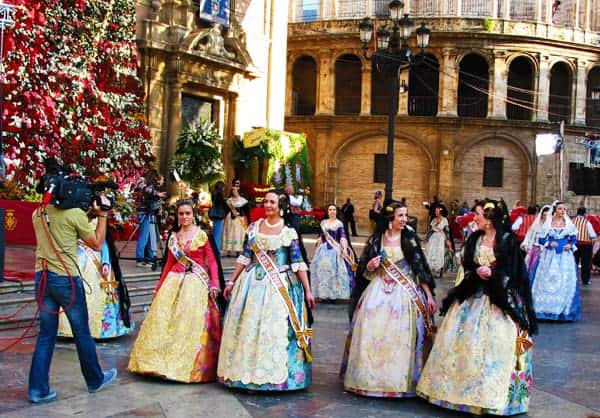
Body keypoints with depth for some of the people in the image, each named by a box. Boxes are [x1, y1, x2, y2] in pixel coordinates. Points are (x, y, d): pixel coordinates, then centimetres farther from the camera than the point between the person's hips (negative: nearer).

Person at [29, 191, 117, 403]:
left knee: (46, 333, 11)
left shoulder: (38, 213, 8)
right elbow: (97, 244, -1)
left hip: (42, 277, 5)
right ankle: (95, 380, 25)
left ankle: (38, 389, 10)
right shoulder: (75, 213, -11)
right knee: (82, 332, 9)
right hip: (66, 278, -5)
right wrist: (102, 215, 5)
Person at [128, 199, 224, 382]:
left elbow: (212, 261, -4)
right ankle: (165, 360, 13)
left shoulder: (202, 235, -1)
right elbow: (169, 263, 16)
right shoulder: (173, 237, 12)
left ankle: (190, 365, 4)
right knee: (165, 320, 1)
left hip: (196, 283, -5)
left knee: (192, 323, -5)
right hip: (174, 282, 5)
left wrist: (214, 284, -14)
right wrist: (159, 286, 15)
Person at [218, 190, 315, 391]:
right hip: (254, 284, 3)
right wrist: (232, 281, 11)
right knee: (250, 327, 4)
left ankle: (278, 376, 8)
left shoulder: (289, 231, -3)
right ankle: (250, 375, 15)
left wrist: (308, 291, -9)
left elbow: (298, 263, -6)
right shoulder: (253, 227, 7)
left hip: (280, 287, -3)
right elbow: (245, 257, 12)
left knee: (277, 328, -3)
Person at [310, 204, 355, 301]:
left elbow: (343, 237, -11)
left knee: (334, 270, -8)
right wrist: (317, 248, 15)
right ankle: (323, 294, 7)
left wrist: (345, 248, -24)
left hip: (335, 249, -4)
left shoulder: (339, 224, -1)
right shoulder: (323, 222, 11)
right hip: (324, 249, 4)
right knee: (322, 269, 0)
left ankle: (334, 294, -3)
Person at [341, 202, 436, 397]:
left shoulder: (410, 238, 2)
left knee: (402, 337, -4)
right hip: (378, 292, 1)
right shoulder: (376, 239, 5)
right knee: (372, 334, -1)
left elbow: (420, 266, 2)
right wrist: (370, 267, -11)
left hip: (405, 293, -1)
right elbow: (365, 272, 11)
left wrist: (429, 295, -1)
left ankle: (400, 380, 7)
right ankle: (371, 377, 12)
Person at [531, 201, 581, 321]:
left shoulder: (569, 223, 6)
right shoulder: (548, 222, 2)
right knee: (548, 281, -1)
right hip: (550, 255, -1)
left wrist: (571, 245, -9)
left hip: (565, 256, 1)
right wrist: (549, 243, -15)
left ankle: (564, 310, 8)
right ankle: (547, 309, 6)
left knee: (565, 281, 0)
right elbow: (541, 239, 3)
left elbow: (574, 238, 10)